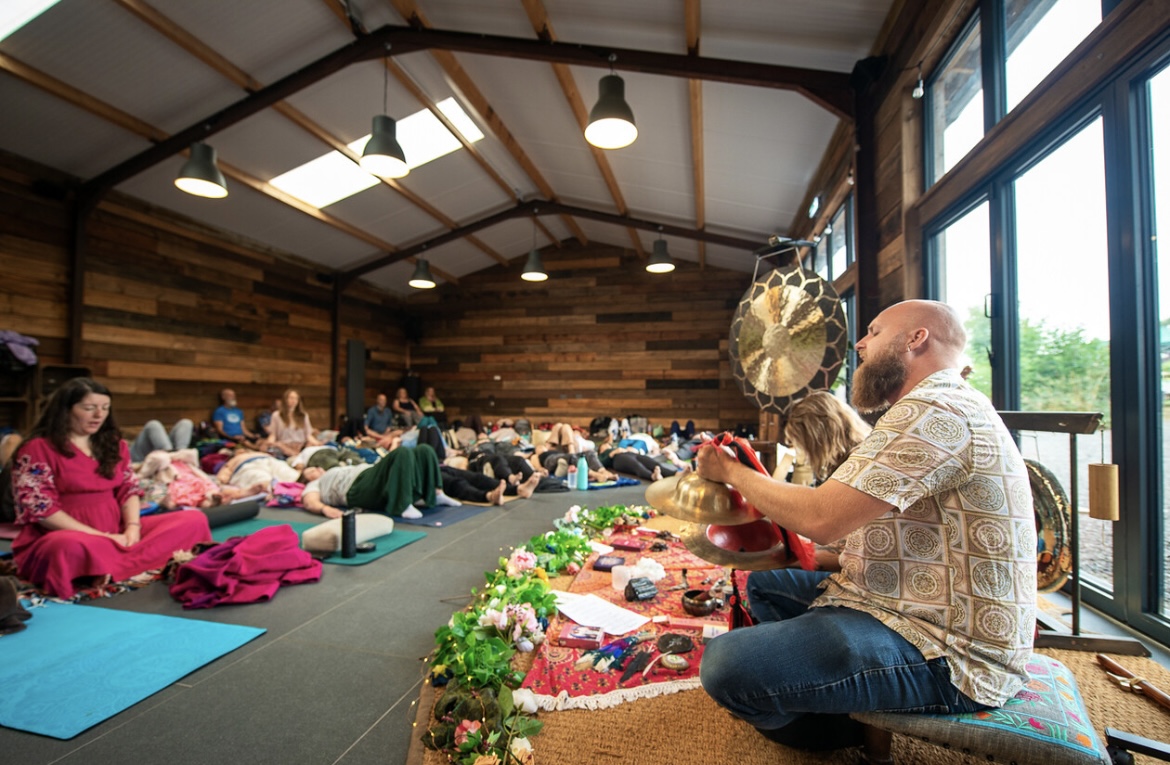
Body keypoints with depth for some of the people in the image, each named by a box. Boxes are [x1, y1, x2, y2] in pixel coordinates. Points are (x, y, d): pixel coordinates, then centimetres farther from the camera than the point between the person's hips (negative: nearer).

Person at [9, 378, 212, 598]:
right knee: (73, 548, -44)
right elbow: (41, 510, -11)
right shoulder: (38, 448, -5)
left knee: (194, 521, -14)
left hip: (116, 532, 6)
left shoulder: (114, 444, 13)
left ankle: (110, 567, -27)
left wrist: (132, 528, -10)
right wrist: (101, 537, -18)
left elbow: (129, 489, 10)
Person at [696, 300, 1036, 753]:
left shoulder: (935, 410, -20)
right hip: (902, 604, 11)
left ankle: (841, 731, 6)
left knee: (726, 664, -24)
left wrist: (731, 471, -9)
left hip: (948, 652, -10)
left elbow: (821, 518, -25)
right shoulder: (931, 411, 16)